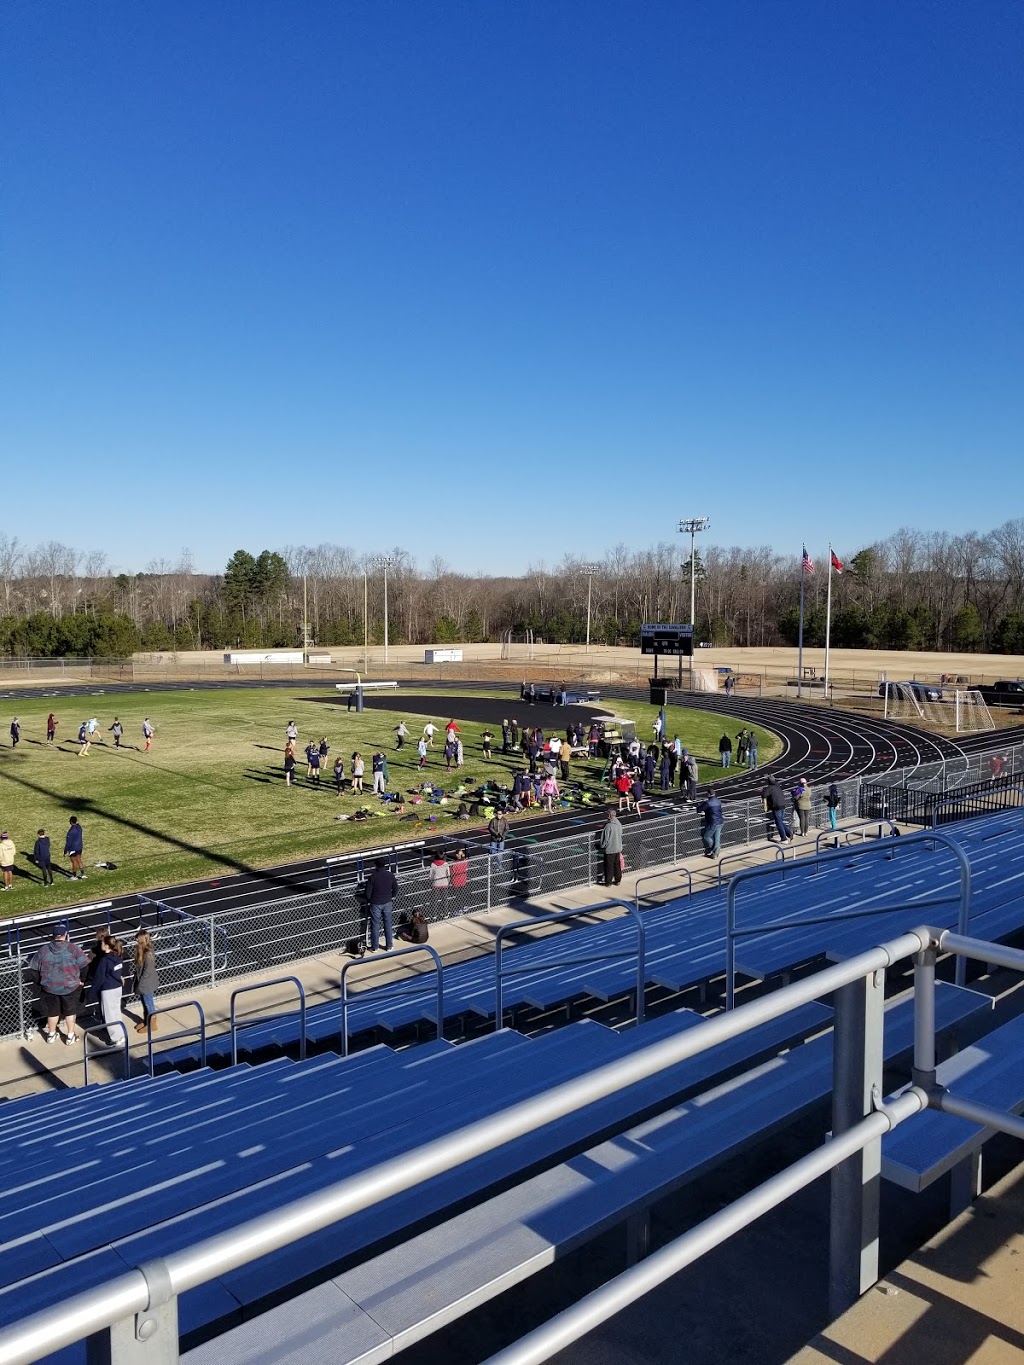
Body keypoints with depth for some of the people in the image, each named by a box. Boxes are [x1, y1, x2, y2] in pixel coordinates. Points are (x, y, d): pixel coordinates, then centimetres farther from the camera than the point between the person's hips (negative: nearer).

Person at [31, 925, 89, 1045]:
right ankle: (70, 1036, 23)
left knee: (52, 1012, 20)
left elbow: (34, 968, 2)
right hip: (70, 987, -2)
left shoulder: (43, 950, -6)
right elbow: (85, 965, -12)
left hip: (49, 987, 2)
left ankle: (51, 1034, 37)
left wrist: (40, 981, 16)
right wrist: (82, 979, 4)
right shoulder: (73, 948, -14)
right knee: (70, 1012, 15)